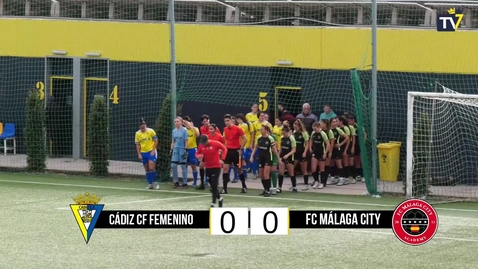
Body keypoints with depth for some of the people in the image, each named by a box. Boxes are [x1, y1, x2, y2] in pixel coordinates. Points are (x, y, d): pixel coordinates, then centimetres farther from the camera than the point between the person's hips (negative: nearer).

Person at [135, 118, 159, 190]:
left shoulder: (151, 131, -8)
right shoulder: (137, 134, 1)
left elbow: (155, 141, -3)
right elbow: (137, 144, 6)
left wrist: (153, 150, -10)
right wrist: (139, 154, -2)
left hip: (151, 152, -4)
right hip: (143, 153, 4)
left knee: (151, 168, -15)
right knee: (147, 170, 6)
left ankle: (155, 182, 2)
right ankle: (150, 184, 14)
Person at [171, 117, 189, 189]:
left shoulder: (184, 130, -6)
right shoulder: (174, 131, 10)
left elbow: (186, 141, -7)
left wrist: (185, 150, -13)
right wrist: (171, 150, 11)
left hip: (182, 149, -5)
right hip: (175, 149, 5)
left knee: (183, 167, 0)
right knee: (173, 165, -2)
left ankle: (185, 183, 7)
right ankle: (176, 182, 10)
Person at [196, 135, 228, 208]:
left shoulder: (216, 144, -14)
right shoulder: (201, 145, -2)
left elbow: (224, 149, -3)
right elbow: (197, 153, 10)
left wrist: (222, 159, -11)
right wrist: (199, 156, -15)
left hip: (216, 167, -5)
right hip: (207, 167, 5)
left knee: (214, 185, -10)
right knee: (213, 186, 10)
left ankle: (213, 203, -7)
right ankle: (219, 199, 33)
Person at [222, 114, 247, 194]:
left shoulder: (237, 129, -11)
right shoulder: (225, 129, 4)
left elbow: (244, 139, -8)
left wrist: (241, 149, -11)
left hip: (236, 151, -4)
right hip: (228, 150, 4)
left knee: (239, 169, 7)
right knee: (225, 168, -7)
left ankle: (244, 187, 24)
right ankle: (224, 188, -5)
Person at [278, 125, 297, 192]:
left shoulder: (291, 138, -14)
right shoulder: (282, 138, 3)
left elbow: (294, 150, -16)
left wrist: (287, 155, -28)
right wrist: (278, 156, 12)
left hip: (289, 157, -5)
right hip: (282, 157, 5)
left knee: (291, 173, 5)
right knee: (280, 172, -3)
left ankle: (294, 187, 19)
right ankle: (279, 187, 0)